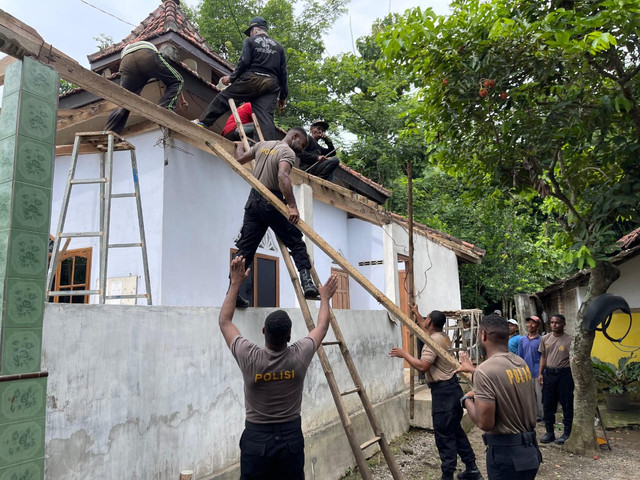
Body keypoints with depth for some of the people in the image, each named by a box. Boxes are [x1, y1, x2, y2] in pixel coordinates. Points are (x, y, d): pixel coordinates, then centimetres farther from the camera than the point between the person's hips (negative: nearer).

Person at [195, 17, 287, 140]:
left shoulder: (250, 41, 9)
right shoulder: (279, 47, 20)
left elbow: (244, 62, -5)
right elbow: (283, 73, 15)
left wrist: (232, 78, 7)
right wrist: (283, 96, 16)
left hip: (252, 79, -3)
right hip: (271, 85, 3)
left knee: (224, 97, 10)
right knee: (266, 117, -5)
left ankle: (203, 121, 14)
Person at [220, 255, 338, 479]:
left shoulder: (249, 358, -15)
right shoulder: (299, 356, -13)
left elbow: (224, 321, -1)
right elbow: (322, 326, 6)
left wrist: (235, 284, 3)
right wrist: (325, 297, 20)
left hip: (256, 438, -1)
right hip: (291, 437, 1)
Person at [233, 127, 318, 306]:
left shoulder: (262, 145, 15)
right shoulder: (288, 152, -7)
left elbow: (239, 159, 25)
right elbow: (282, 176, -25)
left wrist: (239, 146, 47)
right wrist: (292, 206, -32)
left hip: (253, 200, 7)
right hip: (271, 202, -7)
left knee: (245, 248, 6)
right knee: (296, 242, 1)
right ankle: (307, 282, -12)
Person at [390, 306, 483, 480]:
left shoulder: (433, 341, -18)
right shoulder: (443, 337, 12)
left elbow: (422, 366, -25)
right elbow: (426, 330, 34)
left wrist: (404, 354, -14)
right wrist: (416, 313, 44)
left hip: (443, 391, -10)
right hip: (451, 388, 10)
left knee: (444, 435, -4)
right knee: (455, 431, 18)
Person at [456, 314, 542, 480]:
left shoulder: (485, 371, -22)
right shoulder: (521, 363, 2)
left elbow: (485, 423, -23)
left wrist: (466, 400, -6)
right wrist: (473, 369, 35)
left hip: (506, 454, -8)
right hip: (530, 449, 8)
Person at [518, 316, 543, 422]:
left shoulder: (541, 340, -6)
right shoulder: (522, 339, 7)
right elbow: (520, 357, 12)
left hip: (537, 373, -4)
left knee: (539, 395, 3)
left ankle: (540, 415, 16)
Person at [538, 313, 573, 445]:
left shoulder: (569, 340, -8)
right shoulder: (545, 339, 7)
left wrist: (574, 377, -13)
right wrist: (540, 373, 7)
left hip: (564, 374, -5)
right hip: (549, 373, 5)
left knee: (567, 404, 4)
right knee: (547, 404, 9)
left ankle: (567, 433, 18)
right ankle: (549, 432, 21)